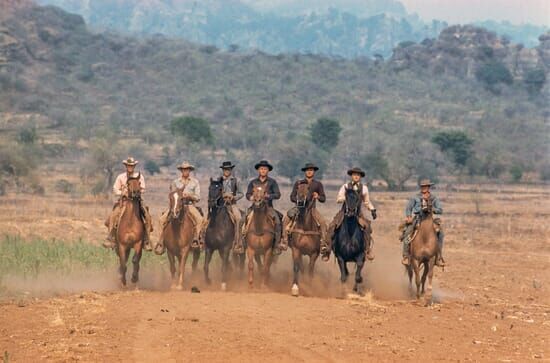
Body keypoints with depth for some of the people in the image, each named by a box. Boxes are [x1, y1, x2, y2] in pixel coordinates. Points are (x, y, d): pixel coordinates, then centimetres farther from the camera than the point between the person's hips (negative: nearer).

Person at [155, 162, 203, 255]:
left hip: (190, 205, -1)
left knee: (200, 219, -31)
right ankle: (161, 241, -16)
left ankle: (196, 239, -24)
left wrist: (190, 196, -13)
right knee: (163, 218, -21)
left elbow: (198, 198, 5)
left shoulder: (195, 182, 8)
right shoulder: (175, 182, 11)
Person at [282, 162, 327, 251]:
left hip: (311, 208, 0)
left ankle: (323, 242, -22)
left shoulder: (318, 184, 7)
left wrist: (318, 197, -15)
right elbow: (292, 197, 7)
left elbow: (323, 199, 7)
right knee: (286, 219, -21)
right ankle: (284, 241, -18)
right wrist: (298, 200, -13)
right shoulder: (298, 183, 7)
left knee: (322, 223, -24)